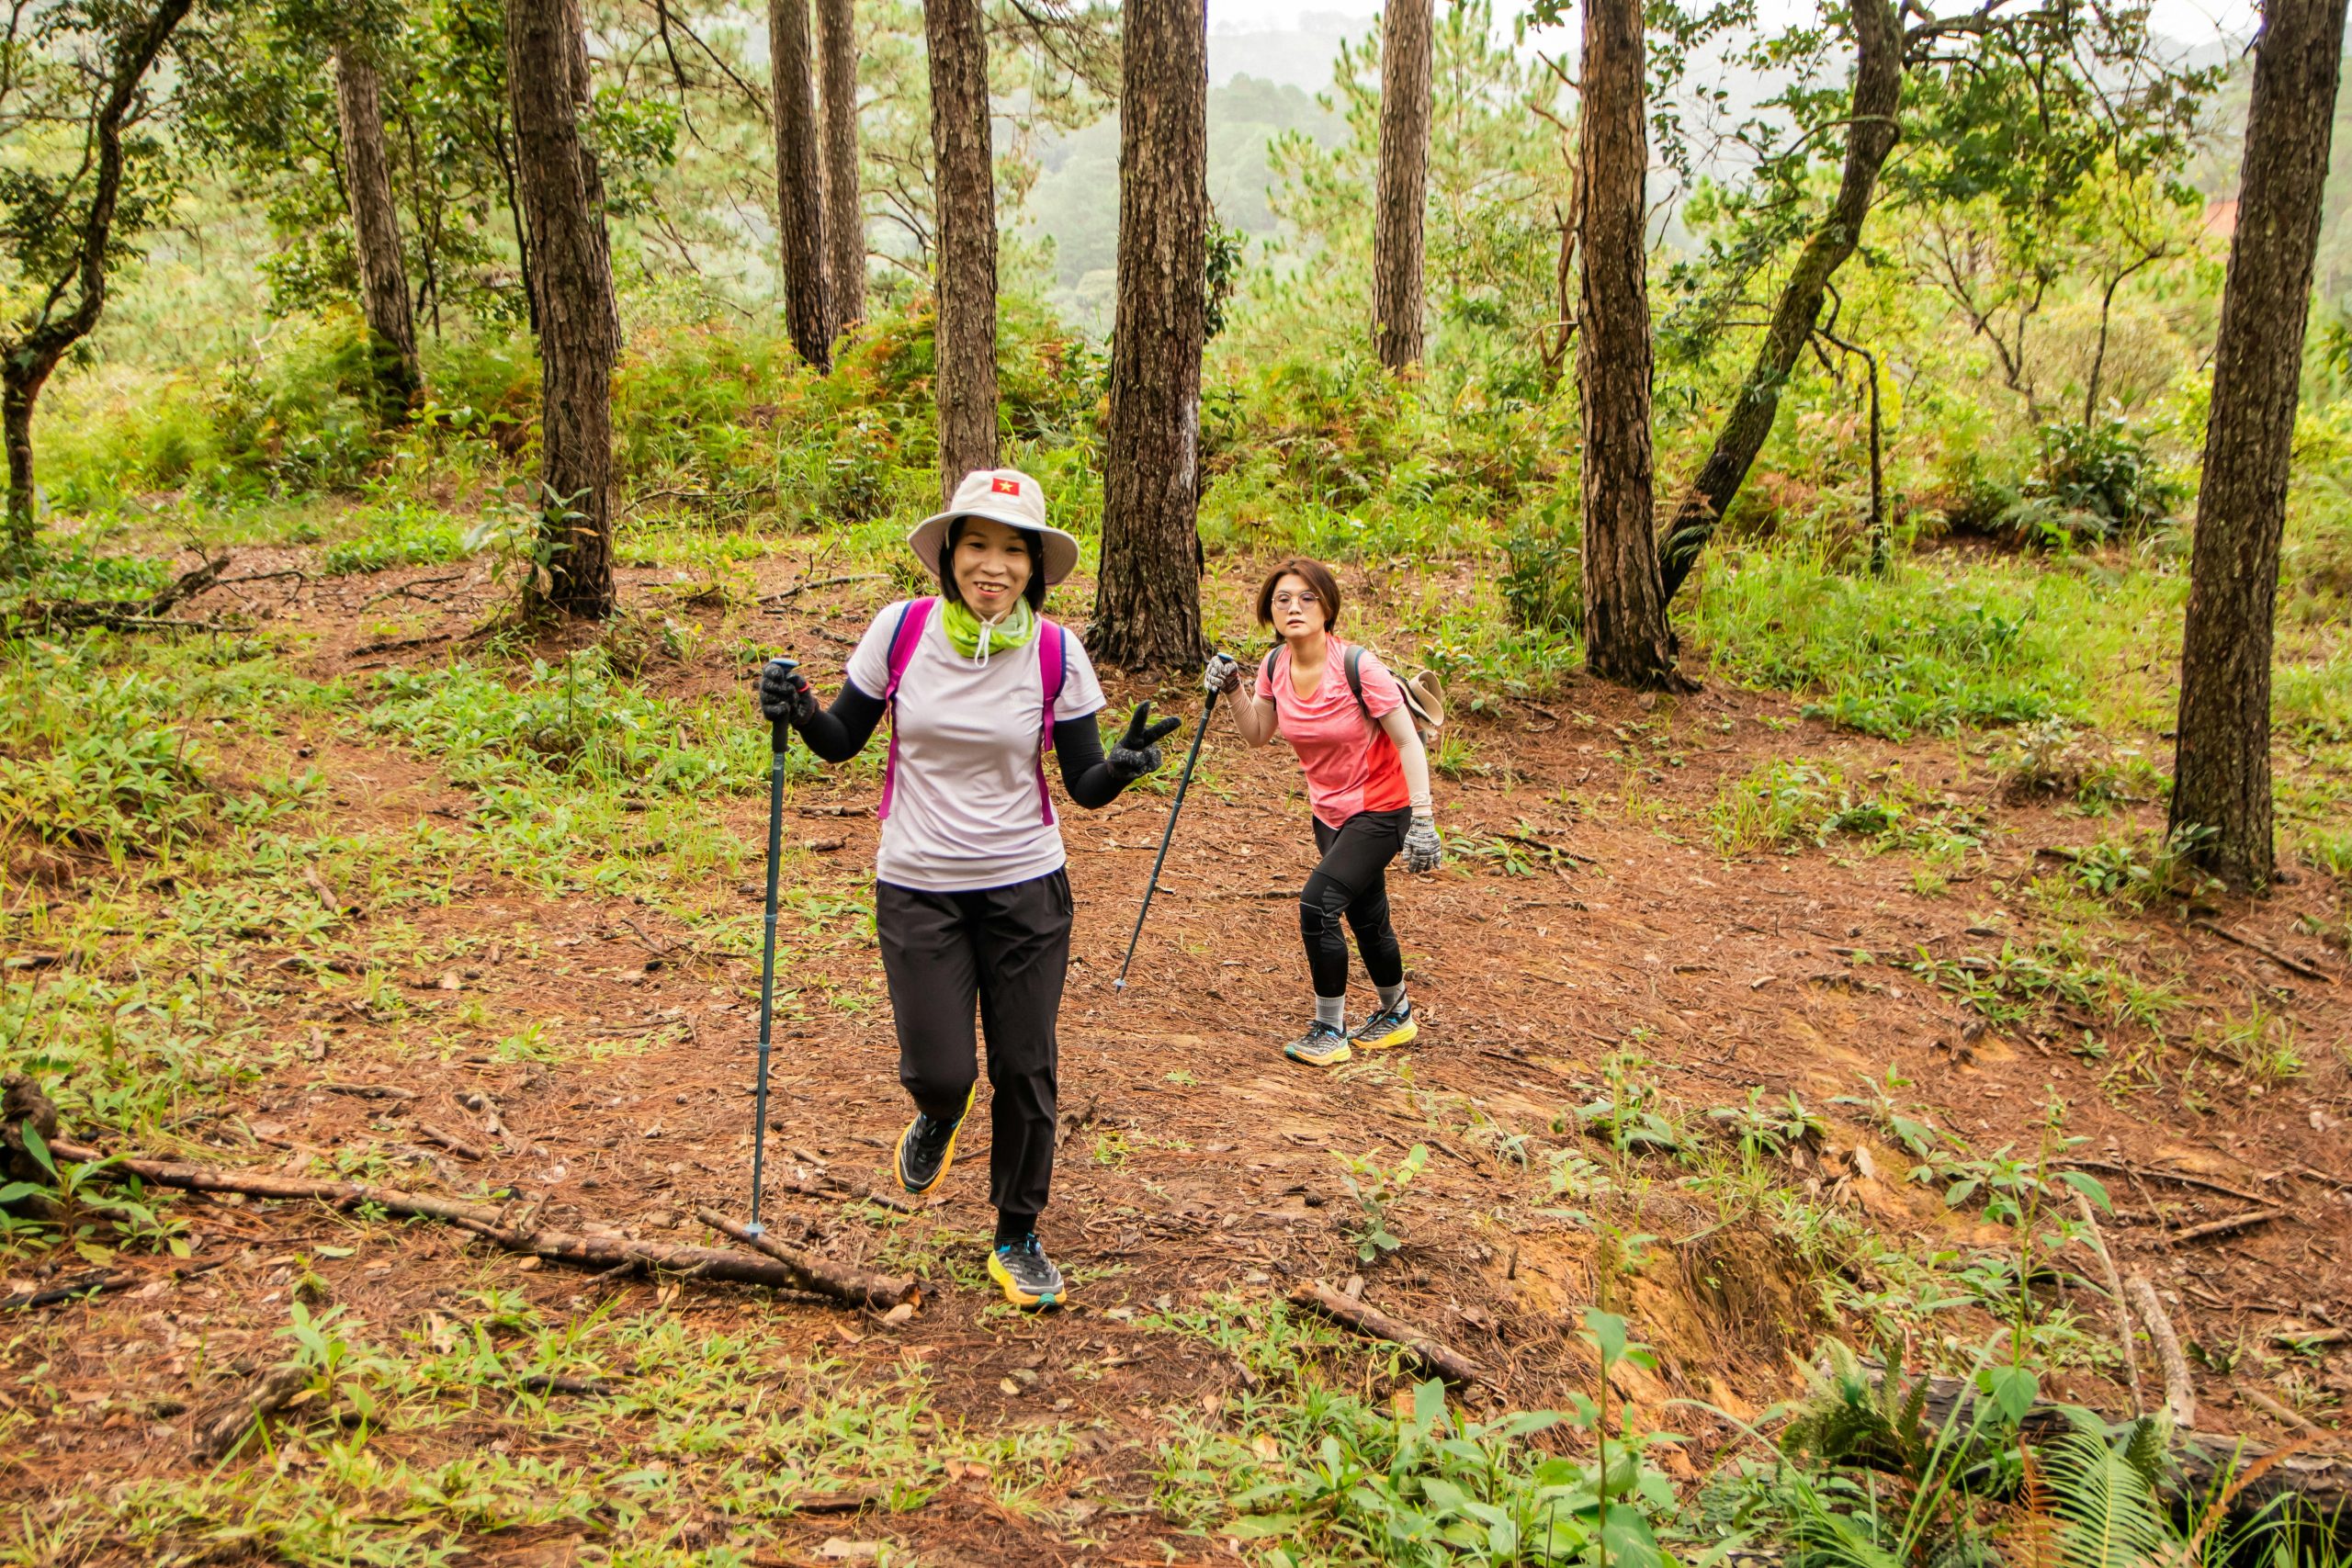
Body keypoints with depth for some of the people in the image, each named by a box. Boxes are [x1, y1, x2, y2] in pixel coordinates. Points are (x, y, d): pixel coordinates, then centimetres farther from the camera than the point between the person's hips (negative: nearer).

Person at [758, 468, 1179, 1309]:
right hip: (917, 889, 0)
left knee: (1025, 1071, 5)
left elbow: (1085, 786, -3)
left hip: (1026, 888, 0)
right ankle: (938, 1118, 38)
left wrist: (1124, 762, -25)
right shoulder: (901, 629, -8)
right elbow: (842, 742, 3)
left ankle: (1018, 1240, 28)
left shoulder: (1056, 651, -8)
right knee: (940, 1071, -3)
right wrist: (800, 711, -18)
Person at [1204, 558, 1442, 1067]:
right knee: (1366, 919, 19)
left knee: (1317, 906, -18)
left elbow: (1409, 742, -19)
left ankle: (1329, 1030, -1)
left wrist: (1422, 820, -22)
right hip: (1329, 810, 7)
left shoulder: (1357, 666, -24)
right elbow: (1257, 734, 7)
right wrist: (1232, 689, -10)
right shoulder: (1276, 665, -6)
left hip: (1379, 809, -7)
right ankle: (1397, 1014, 42)